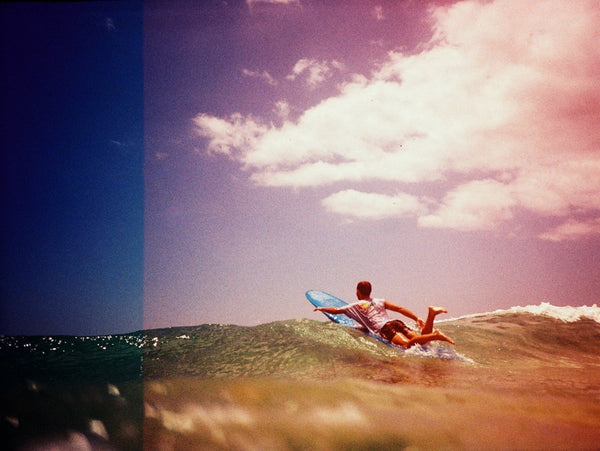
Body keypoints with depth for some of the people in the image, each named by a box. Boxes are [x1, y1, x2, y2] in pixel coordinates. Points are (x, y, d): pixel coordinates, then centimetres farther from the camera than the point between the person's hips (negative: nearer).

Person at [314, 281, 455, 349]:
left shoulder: (355, 306, 19)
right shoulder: (380, 302, 29)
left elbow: (335, 310, 26)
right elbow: (400, 308, 20)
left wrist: (321, 308, 45)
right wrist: (417, 318, 19)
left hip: (384, 328, -5)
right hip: (396, 322, 6)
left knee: (407, 344, -27)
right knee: (420, 340, -7)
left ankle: (435, 335, -50)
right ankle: (431, 314, -30)